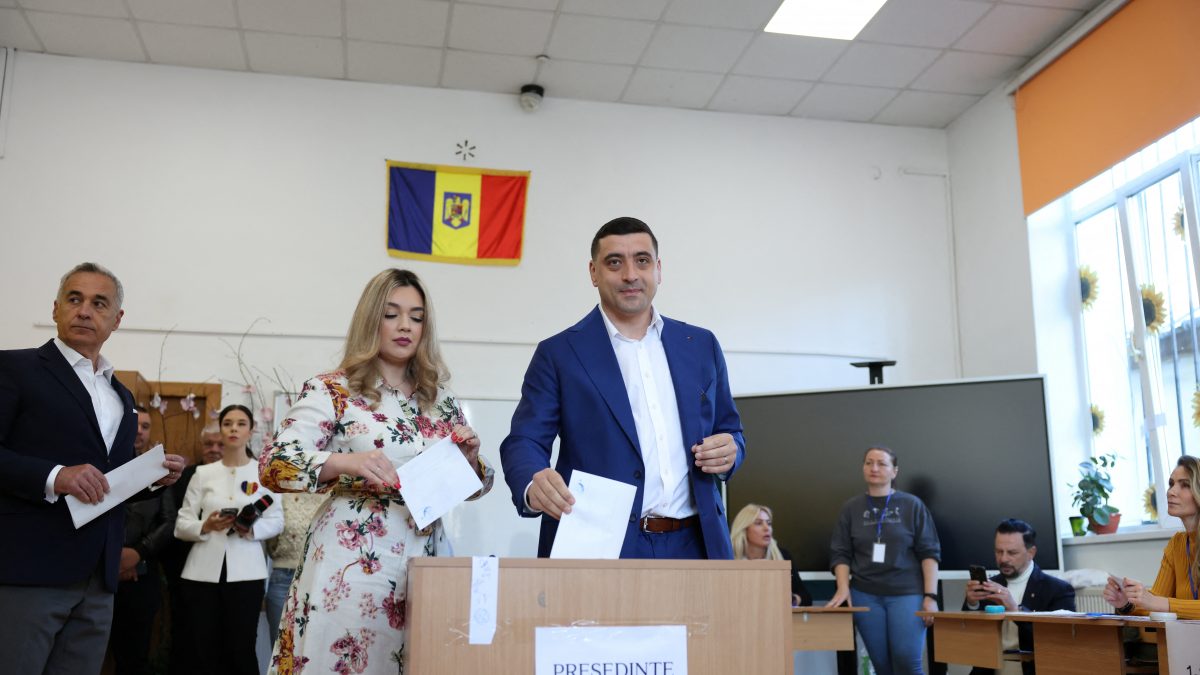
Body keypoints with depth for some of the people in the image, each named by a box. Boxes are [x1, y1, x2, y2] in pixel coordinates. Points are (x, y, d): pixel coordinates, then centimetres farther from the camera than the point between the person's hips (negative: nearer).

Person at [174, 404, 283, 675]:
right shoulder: (203, 473, 10)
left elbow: (276, 521, 2)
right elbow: (181, 524, 5)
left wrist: (252, 530, -16)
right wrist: (205, 526, -15)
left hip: (245, 572, -1)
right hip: (203, 572, 1)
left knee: (241, 650, -4)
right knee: (203, 650, 0)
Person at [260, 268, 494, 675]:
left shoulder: (440, 401, 10)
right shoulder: (332, 391, -3)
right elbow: (272, 465, -12)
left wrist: (470, 459, -7)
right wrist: (344, 462, -27)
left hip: (425, 564, 4)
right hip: (352, 565, -4)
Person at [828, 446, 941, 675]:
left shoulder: (912, 505, 2)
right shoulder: (851, 508, 8)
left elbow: (929, 552, 0)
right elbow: (840, 553, 7)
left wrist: (930, 596, -8)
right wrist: (843, 587, -8)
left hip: (907, 594, -2)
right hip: (865, 595, 2)